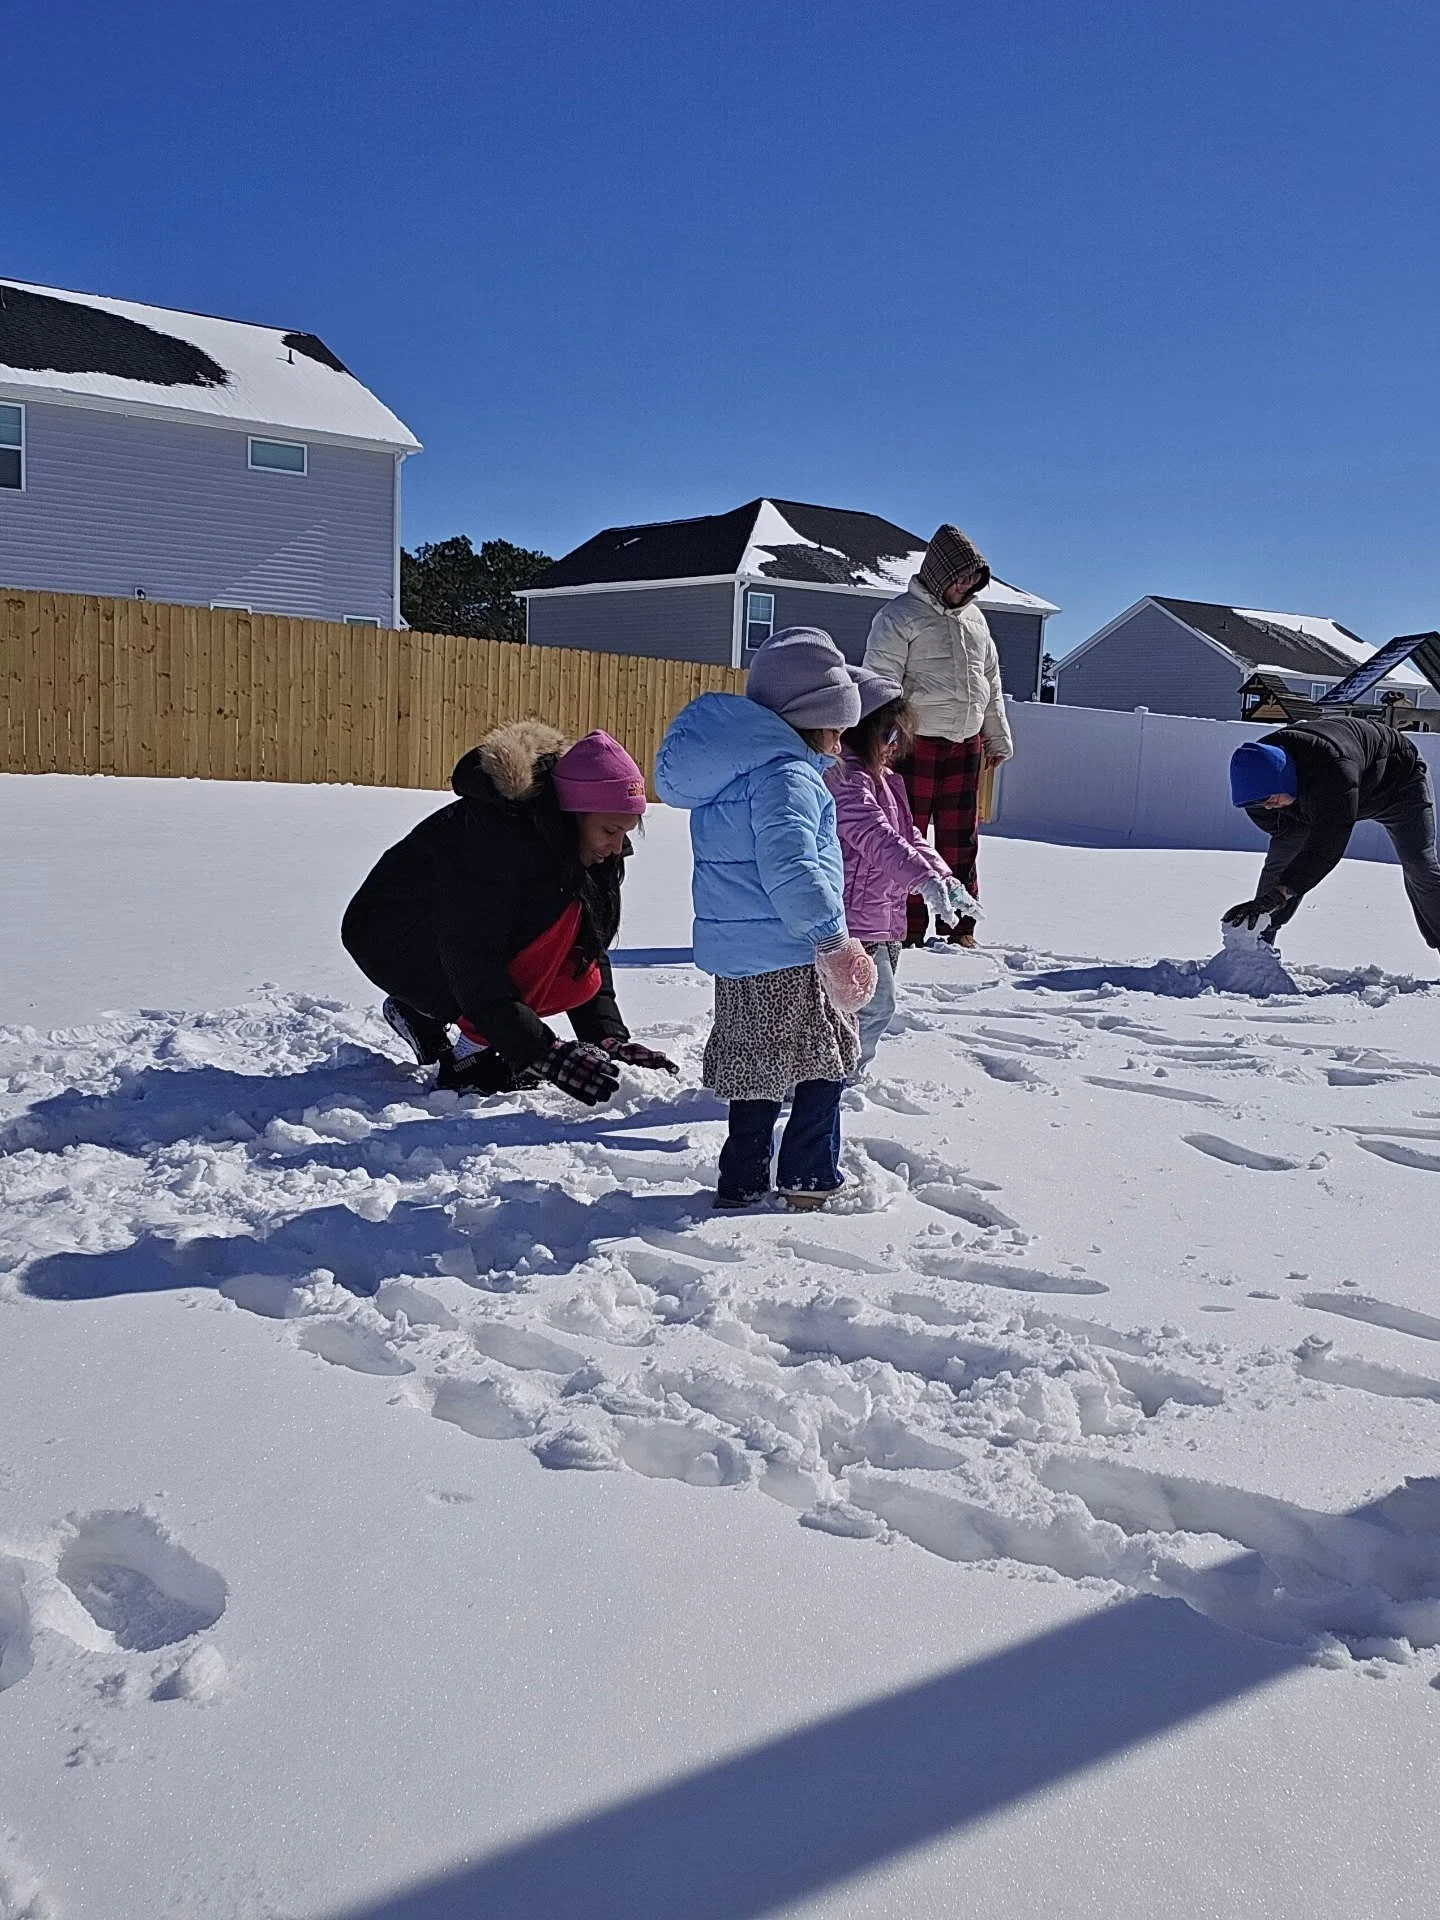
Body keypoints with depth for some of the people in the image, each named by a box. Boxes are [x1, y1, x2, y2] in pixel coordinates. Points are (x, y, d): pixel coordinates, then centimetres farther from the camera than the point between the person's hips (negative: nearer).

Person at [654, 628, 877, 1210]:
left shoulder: (727, 771, 13)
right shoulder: (786, 776, -17)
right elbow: (791, 869, -28)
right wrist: (833, 942, -24)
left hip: (733, 955, 9)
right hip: (787, 959, -9)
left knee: (754, 1071, 18)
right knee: (825, 1061, 7)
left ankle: (741, 1182, 23)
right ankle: (808, 1178, 11)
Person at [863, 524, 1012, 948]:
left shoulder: (974, 619, 16)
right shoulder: (900, 616, -6)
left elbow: (991, 683, 24)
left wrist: (998, 738, 25)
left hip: (966, 744, 6)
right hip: (917, 743, -6)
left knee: (961, 838, 9)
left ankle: (960, 927, 16)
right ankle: (908, 930, 4)